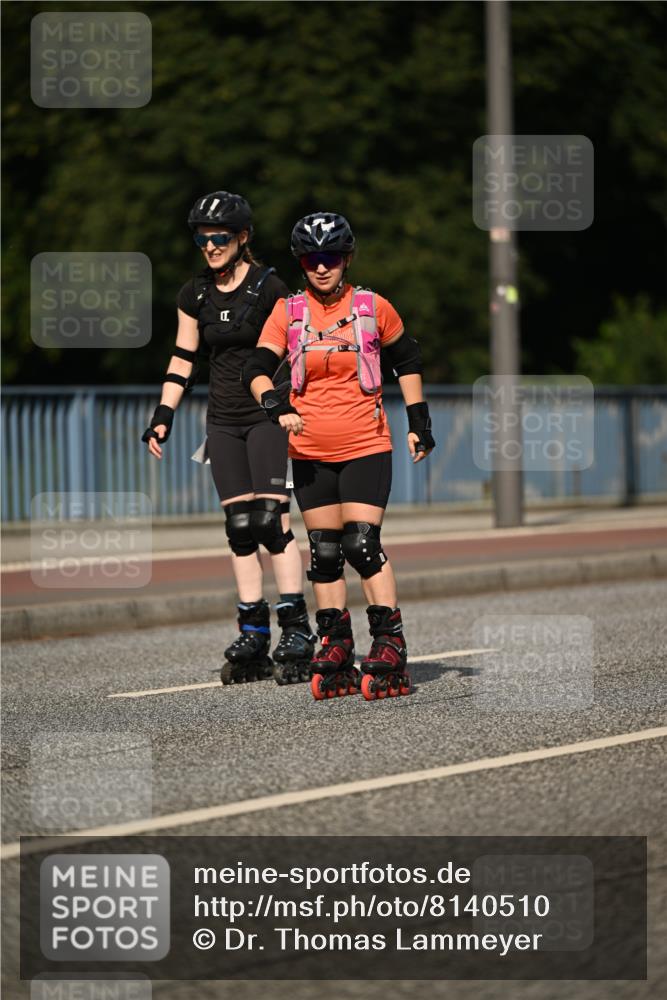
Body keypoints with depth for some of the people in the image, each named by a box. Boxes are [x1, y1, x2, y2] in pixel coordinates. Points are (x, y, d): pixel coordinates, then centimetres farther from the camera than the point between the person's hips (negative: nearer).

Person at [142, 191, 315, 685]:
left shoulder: (269, 288, -9)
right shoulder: (195, 295, 7)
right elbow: (183, 360, 14)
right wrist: (163, 416, 7)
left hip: (268, 416, -5)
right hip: (223, 421, 5)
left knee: (272, 519, -12)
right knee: (239, 526, 2)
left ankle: (297, 630, -9)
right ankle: (254, 635, 5)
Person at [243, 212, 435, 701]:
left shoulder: (373, 308, -2)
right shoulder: (288, 312, 1)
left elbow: (407, 359, 13)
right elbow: (257, 368, -6)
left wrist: (418, 420, 12)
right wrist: (276, 405, -26)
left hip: (366, 447, -3)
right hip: (310, 453, 3)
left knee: (363, 544, -13)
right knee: (324, 553, 8)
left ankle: (391, 647, -9)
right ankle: (336, 651, 17)